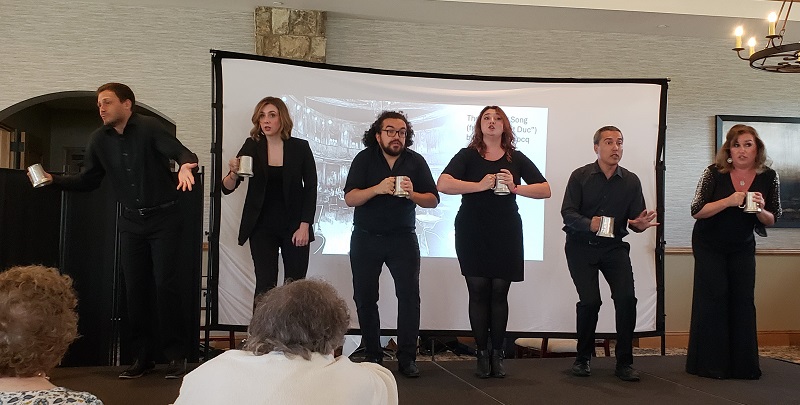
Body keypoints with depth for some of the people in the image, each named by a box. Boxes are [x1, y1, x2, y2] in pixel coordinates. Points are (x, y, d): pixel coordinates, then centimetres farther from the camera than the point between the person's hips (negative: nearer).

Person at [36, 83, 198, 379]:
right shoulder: (99, 139, 3)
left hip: (163, 217, -5)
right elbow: (88, 180, 9)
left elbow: (182, 153, -22)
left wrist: (185, 167, -45)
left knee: (165, 283, -8)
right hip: (131, 221, 5)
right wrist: (54, 179, -6)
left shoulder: (148, 127, -13)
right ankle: (142, 356, 15)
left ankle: (176, 354, 2)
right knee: (135, 288, 5)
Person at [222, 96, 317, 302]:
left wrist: (304, 226, -7)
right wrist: (233, 174, -24)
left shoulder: (300, 148, -3)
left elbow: (311, 189, 0)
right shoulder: (252, 147, -1)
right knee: (265, 286, -6)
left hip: (294, 226, 0)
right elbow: (227, 188, -1)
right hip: (262, 227, 0)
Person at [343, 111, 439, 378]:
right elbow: (349, 198, -12)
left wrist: (412, 194, -21)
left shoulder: (415, 161, 1)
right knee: (365, 298, 5)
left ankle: (407, 358, 0)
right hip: (366, 238, 0)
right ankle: (373, 356, 18)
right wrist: (377, 189, -28)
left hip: (403, 238, 0)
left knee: (409, 296, -8)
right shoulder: (365, 159, -3)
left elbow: (433, 200, -1)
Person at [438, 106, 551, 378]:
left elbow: (545, 190, 2)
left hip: (506, 234, 1)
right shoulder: (467, 156, 2)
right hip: (472, 233, -1)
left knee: (499, 294, 3)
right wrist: (480, 185, -21)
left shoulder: (517, 158, 8)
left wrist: (515, 188, -14)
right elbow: (443, 184, -13)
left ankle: (498, 355, 10)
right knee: (478, 293, 0)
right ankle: (482, 354, 7)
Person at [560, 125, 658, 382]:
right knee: (590, 300, -14)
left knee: (626, 298, -14)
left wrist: (640, 224, -23)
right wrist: (589, 224, -31)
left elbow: (636, 218, 2)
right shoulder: (581, 176, -5)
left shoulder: (631, 181, 2)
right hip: (581, 246, -2)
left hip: (614, 247, 2)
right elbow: (567, 212, -12)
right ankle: (583, 358, 11)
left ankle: (624, 362, 2)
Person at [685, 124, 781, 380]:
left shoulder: (769, 178, -8)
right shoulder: (714, 173, -16)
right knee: (713, 298, -6)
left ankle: (744, 365, 9)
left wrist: (760, 210, -24)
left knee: (743, 300, 0)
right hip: (709, 246, -3)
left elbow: (772, 220, -1)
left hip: (743, 248, 3)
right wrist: (728, 201, -32)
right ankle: (710, 365, 3)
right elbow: (697, 211, -18)